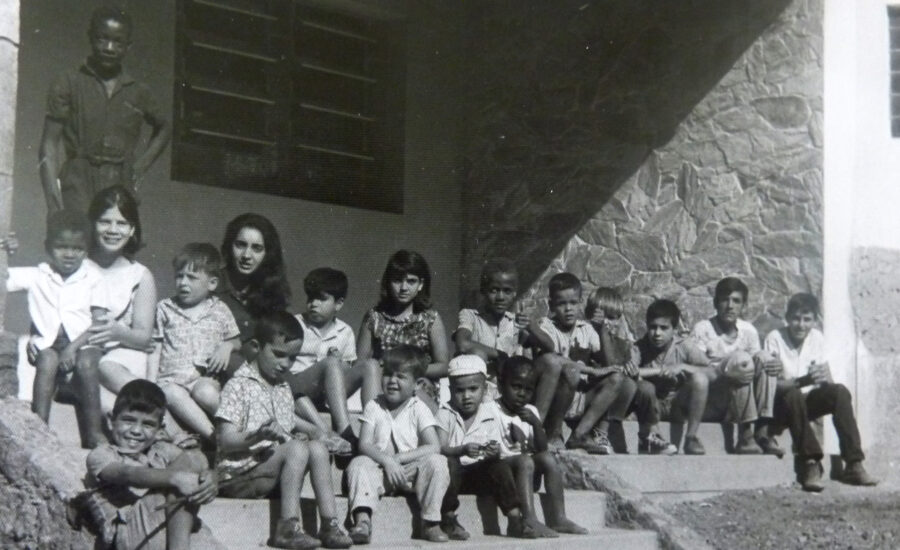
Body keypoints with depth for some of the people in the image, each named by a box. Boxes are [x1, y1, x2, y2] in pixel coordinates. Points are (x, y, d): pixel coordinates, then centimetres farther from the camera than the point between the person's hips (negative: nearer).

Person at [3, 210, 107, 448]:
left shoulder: (93, 278, 3)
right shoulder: (36, 276, 8)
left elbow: (99, 323, -3)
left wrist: (73, 347, -16)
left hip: (82, 342, -1)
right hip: (47, 343, 1)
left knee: (86, 364, -32)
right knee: (48, 361, -32)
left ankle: (94, 434, -26)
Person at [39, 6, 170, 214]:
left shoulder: (138, 93, 14)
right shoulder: (69, 84, 6)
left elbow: (163, 129, 32)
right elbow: (49, 145, 1)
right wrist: (54, 204, -11)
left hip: (120, 189, 3)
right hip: (78, 185, -2)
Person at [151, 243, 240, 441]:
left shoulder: (219, 311, 13)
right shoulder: (164, 309, 13)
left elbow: (235, 342, 23)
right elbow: (155, 345, 13)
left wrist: (227, 346, -2)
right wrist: (150, 381, 2)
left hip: (203, 378, 0)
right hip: (170, 378, 0)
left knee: (205, 392, -37)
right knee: (174, 395, -37)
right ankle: (213, 435, -40)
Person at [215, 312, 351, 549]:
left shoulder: (284, 389, 18)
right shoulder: (238, 386, -6)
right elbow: (226, 441, -14)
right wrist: (258, 436, -31)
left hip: (273, 471, 7)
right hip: (238, 475, -7)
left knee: (317, 447, -16)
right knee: (297, 449, -28)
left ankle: (329, 524, -21)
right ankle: (288, 528, -32)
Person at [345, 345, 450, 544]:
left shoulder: (418, 409, 1)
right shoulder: (374, 406, 5)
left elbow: (434, 447, -11)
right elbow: (364, 444, -7)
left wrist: (398, 458, -17)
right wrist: (387, 461, -25)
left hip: (411, 471, -1)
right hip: (381, 470, 1)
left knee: (437, 462, -27)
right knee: (358, 463, -27)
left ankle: (430, 523, -22)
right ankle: (362, 520, -41)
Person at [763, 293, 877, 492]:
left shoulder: (817, 337, 1)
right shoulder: (775, 338, -13)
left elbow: (828, 380, 2)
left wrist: (824, 377, -24)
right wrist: (803, 381, -36)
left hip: (809, 401, 4)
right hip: (782, 406, -4)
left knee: (840, 391, -23)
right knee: (794, 396, -36)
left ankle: (854, 465, -26)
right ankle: (810, 465, -36)